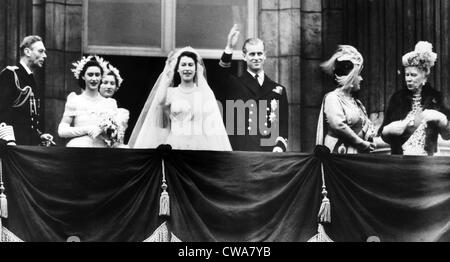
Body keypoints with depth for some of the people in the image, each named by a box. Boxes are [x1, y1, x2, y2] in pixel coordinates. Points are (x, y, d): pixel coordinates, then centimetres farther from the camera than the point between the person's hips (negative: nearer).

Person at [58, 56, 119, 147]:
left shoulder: (110, 103, 10)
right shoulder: (74, 101, 4)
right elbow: (62, 131, -2)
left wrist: (102, 130, -8)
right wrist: (87, 130, -11)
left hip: (102, 146, 2)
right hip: (79, 145, -2)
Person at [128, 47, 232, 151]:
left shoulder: (205, 93, 10)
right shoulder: (171, 92, 13)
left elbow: (211, 126, 6)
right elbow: (161, 102, -9)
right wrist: (166, 77, 4)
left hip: (199, 146, 0)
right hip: (175, 145, 0)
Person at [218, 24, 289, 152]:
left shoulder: (278, 90, 15)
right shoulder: (234, 85, 9)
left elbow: (283, 125, 12)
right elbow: (222, 74, -13)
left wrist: (279, 147, -5)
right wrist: (229, 48, -27)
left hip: (269, 155, 2)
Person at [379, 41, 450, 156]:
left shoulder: (435, 98, 2)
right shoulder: (397, 98, 3)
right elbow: (383, 134, 6)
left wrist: (440, 118, -14)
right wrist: (389, 129, -15)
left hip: (427, 158, 0)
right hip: (399, 159, 0)